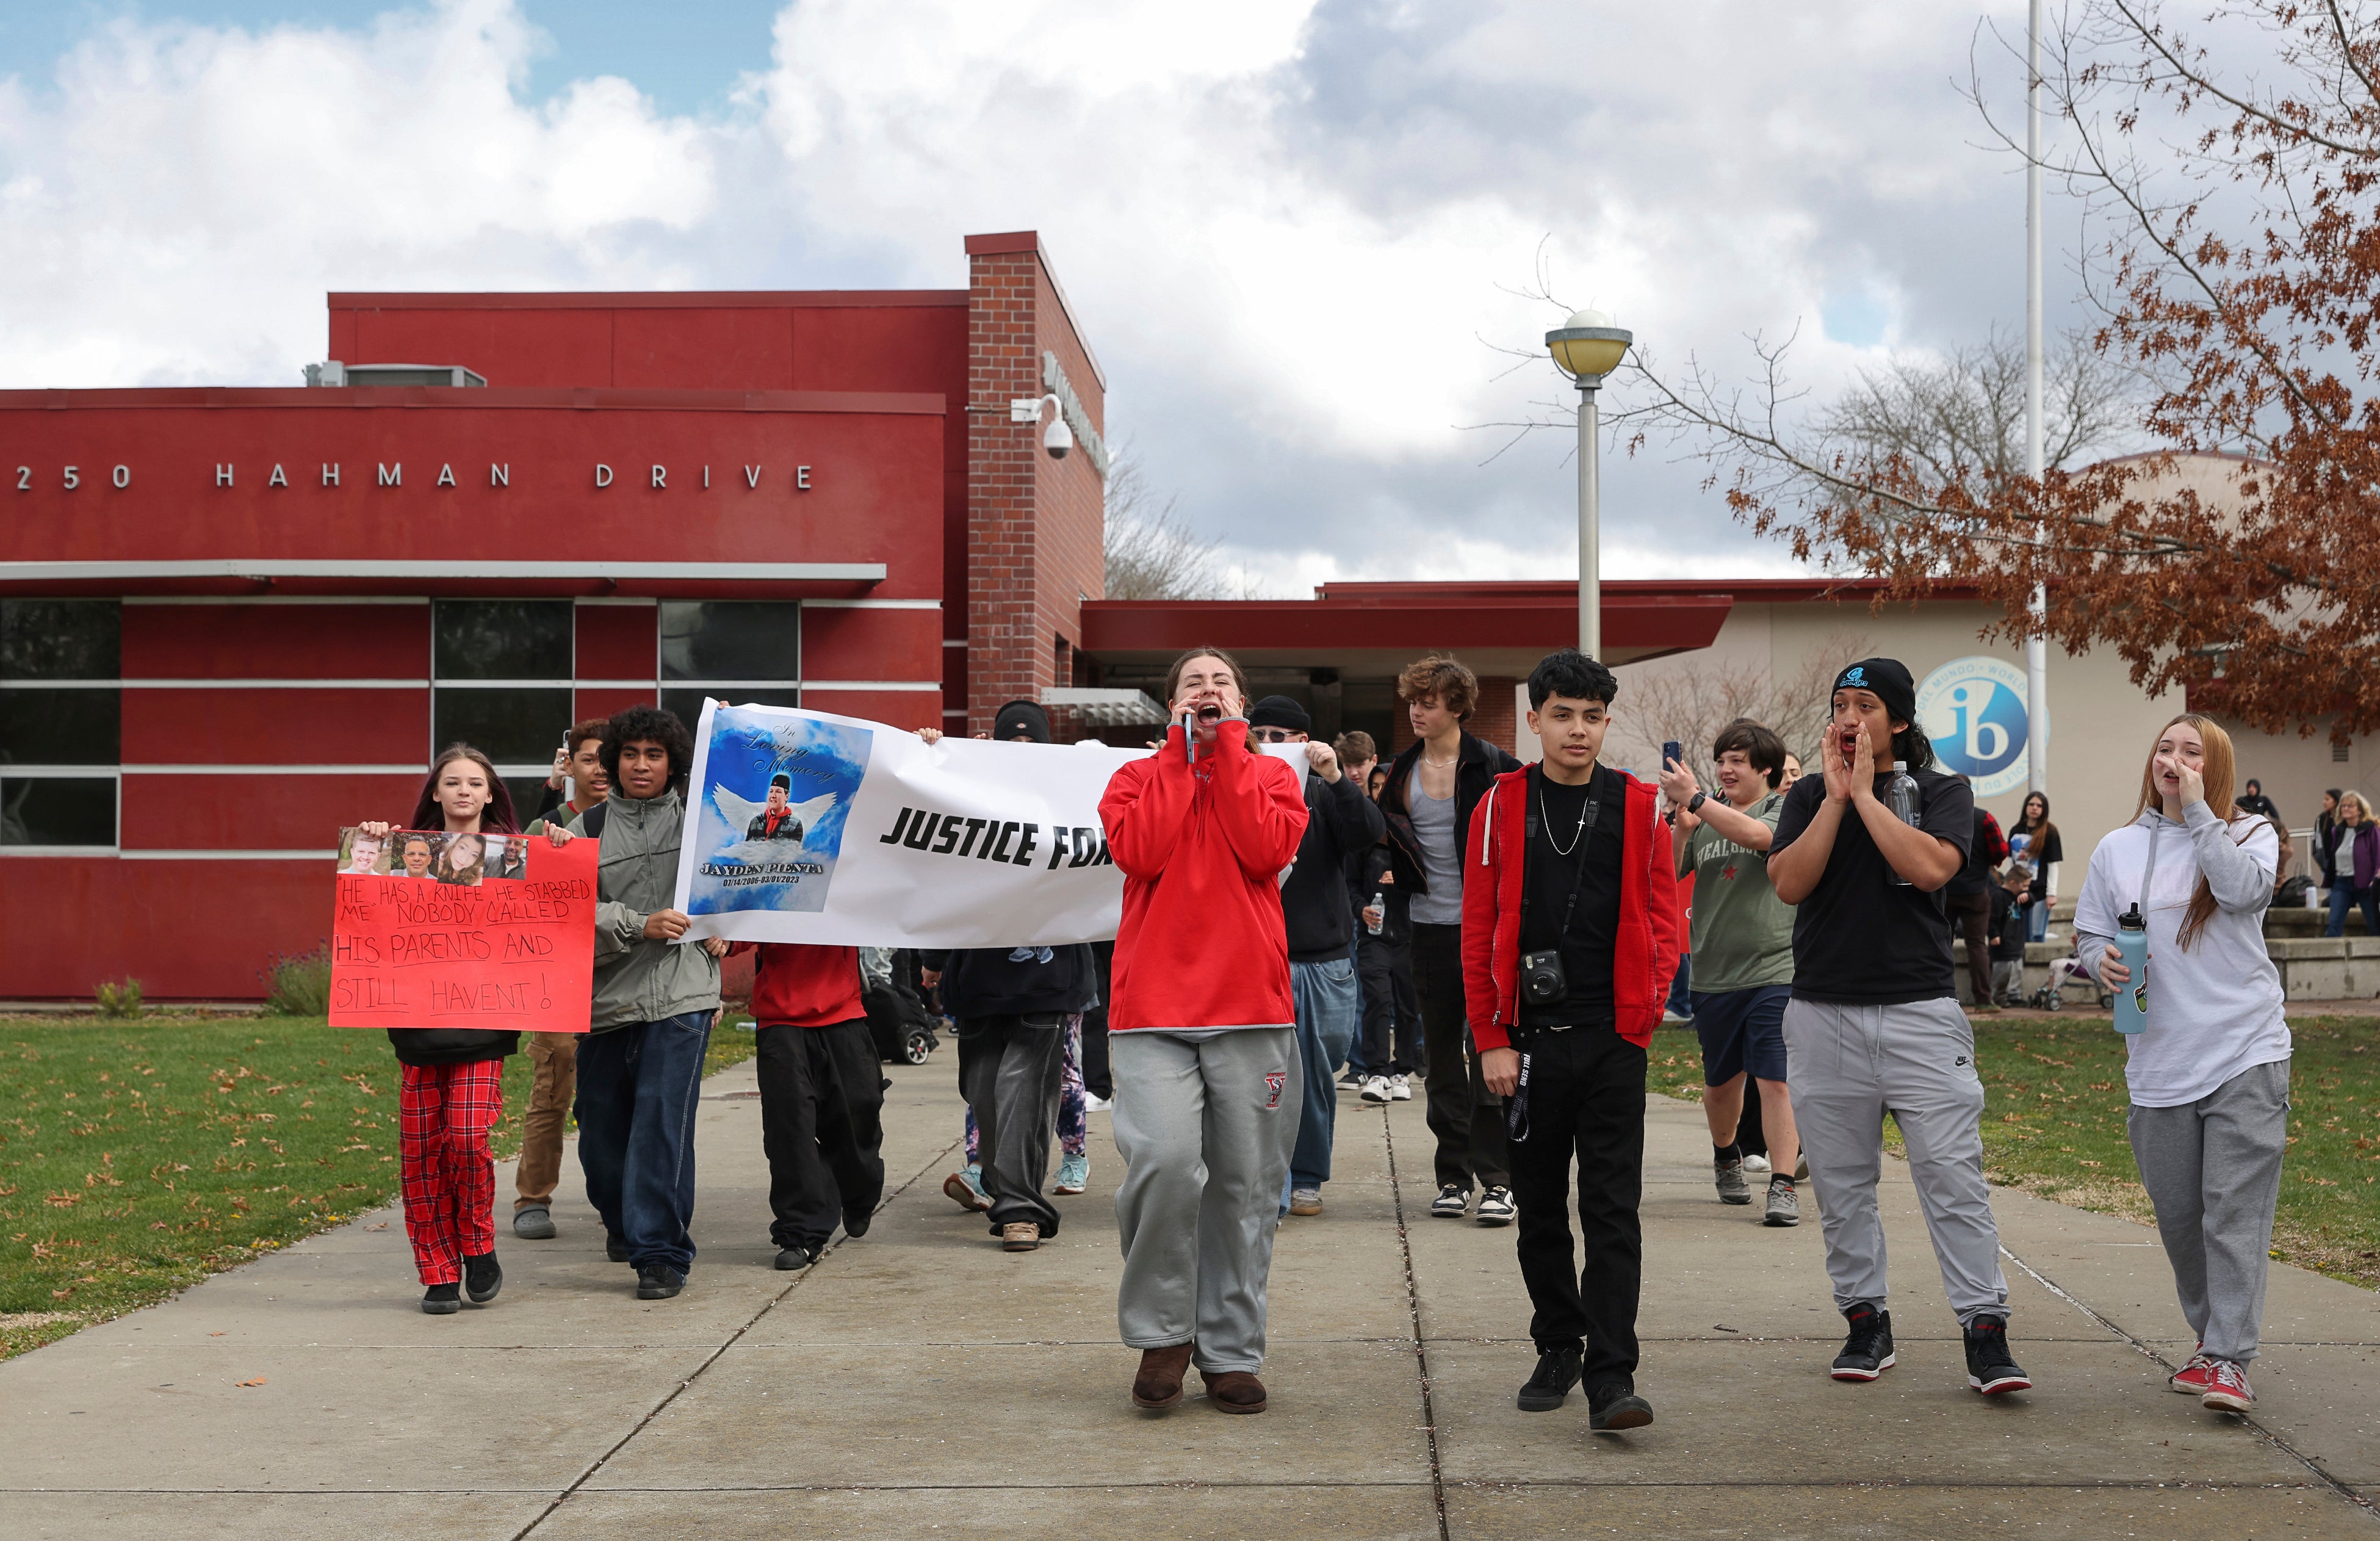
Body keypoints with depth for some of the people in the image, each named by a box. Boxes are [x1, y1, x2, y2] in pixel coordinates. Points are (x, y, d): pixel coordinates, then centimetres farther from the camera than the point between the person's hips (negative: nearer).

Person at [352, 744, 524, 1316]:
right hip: (419, 1024, 2)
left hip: (482, 1028, -2)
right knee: (420, 1147, 0)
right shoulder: (409, 852, 10)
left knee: (468, 1136, -13)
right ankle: (439, 1272, 12)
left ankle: (478, 1247, 11)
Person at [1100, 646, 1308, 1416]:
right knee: (1164, 1160, -19)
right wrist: (1182, 751, -1)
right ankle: (1163, 1333, 1)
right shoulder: (1137, 777, 13)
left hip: (1251, 1009, 1)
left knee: (1245, 1185, 4)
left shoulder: (1270, 775, 14)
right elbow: (1140, 851, -8)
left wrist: (1228, 748, -2)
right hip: (1153, 1009, -1)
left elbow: (1268, 851, -7)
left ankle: (1232, 1352, 17)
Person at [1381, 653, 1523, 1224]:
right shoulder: (1404, 771, 10)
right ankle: (1453, 1176, 17)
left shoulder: (1492, 767, -4)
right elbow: (1376, 837, 17)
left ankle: (1496, 1179, -4)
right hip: (1430, 926, 5)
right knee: (1442, 1057, 9)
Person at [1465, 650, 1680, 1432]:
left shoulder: (1639, 807, 4)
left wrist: (1646, 1012, -6)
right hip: (1528, 1041, 1)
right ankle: (1559, 1347, 26)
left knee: (1613, 1209, -5)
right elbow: (1479, 930, 2)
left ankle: (1611, 1377, -5)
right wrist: (1492, 1039, -2)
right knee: (1540, 1207, 11)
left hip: (1613, 1042, -1)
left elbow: (1664, 921, 6)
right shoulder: (1502, 806, 3)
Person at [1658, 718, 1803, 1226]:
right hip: (1714, 974, 5)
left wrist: (1696, 798, -26)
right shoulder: (1705, 816, 11)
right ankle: (1726, 1156, 42)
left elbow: (1759, 836, -24)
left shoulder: (1785, 809, -1)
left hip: (1773, 970, -4)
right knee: (1720, 1081, 17)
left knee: (1775, 1080, -12)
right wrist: (1679, 828, -11)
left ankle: (1783, 1185, -8)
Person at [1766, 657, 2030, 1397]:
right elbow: (1789, 883, -5)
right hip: (1824, 1015, 3)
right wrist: (1836, 796, -8)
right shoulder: (1810, 795, 11)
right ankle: (1865, 1320, 19)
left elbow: (1929, 866, -15)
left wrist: (1867, 792, -9)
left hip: (1921, 1010, -2)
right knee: (1841, 1182, 7)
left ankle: (1986, 1332, -4)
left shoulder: (1943, 792, 5)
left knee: (1952, 1175, -7)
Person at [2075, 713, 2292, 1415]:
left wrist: (2197, 809, -13)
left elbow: (2243, 889, -18)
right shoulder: (2117, 849, 11)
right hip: (2158, 1062, 3)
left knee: (2235, 1211, -10)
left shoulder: (2250, 833, 4)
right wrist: (2105, 960, -7)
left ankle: (2228, 1359, -10)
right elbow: (2090, 933, 15)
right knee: (2177, 1214, 9)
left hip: (2246, 1050, -3)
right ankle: (2211, 1337, 26)